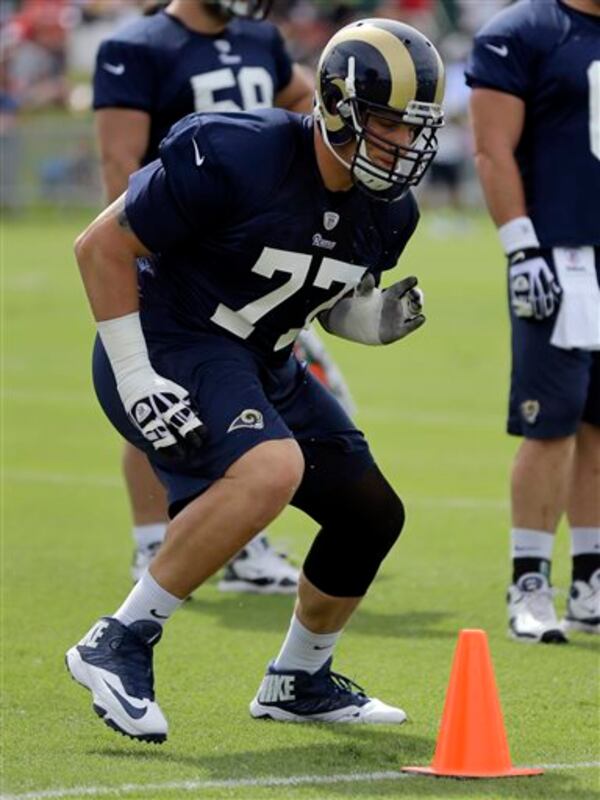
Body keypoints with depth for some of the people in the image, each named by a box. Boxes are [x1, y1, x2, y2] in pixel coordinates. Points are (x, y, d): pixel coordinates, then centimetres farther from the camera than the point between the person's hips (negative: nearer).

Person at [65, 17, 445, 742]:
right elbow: (102, 245, -18)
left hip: (260, 368, 9)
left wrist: (380, 320, -6)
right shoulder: (237, 158, -24)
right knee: (273, 468, -34)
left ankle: (298, 682, 31)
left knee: (372, 514, 9)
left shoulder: (385, 213, 0)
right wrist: (136, 379, -22)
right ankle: (121, 643, -23)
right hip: (168, 347, -9)